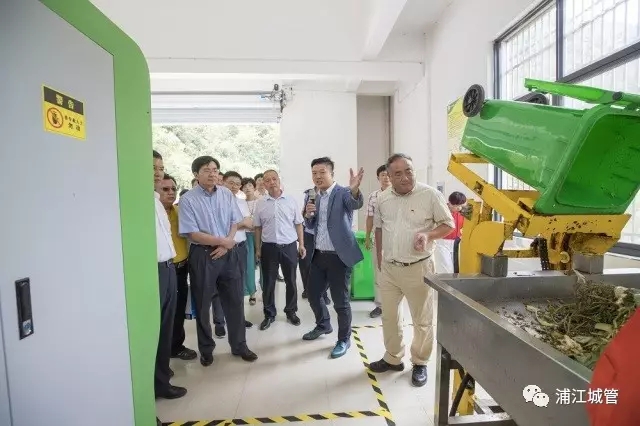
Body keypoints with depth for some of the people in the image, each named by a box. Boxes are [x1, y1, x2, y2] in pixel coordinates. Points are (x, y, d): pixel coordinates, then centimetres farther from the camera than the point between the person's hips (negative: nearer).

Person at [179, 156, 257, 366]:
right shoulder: (188, 200, -9)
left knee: (235, 300, 10)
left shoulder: (226, 194, 2)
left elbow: (235, 222, 4)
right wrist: (222, 241, -12)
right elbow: (193, 234, -13)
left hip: (227, 254, 3)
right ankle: (206, 349, 33)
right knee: (202, 304, 12)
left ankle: (239, 345, 28)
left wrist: (225, 245, -10)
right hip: (202, 255, -3)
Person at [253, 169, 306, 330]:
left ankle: (291, 312, 30)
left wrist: (301, 244, 1)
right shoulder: (260, 204, 3)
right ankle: (269, 314, 27)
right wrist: (258, 248, 6)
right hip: (269, 247, 1)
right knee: (268, 283, 9)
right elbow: (258, 228, 7)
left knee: (291, 281, 11)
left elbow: (298, 224, 4)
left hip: (289, 246, 0)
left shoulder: (291, 201, 0)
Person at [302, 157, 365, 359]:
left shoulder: (343, 193, -10)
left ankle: (344, 339, 28)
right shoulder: (316, 198, 11)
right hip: (318, 255, 7)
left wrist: (355, 189, -55)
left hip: (339, 256, -7)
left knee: (341, 301, 5)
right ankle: (323, 325, 44)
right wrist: (308, 215, -8)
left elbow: (356, 203, -32)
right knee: (313, 294, 18)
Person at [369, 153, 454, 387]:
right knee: (388, 315, 16)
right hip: (388, 268, 4)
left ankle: (420, 363, 33)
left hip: (418, 268, -4)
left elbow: (448, 224, -4)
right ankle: (393, 358, 37)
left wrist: (428, 235, -23)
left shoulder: (430, 194, -10)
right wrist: (379, 258, 12)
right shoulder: (382, 199, 3)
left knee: (422, 319, 11)